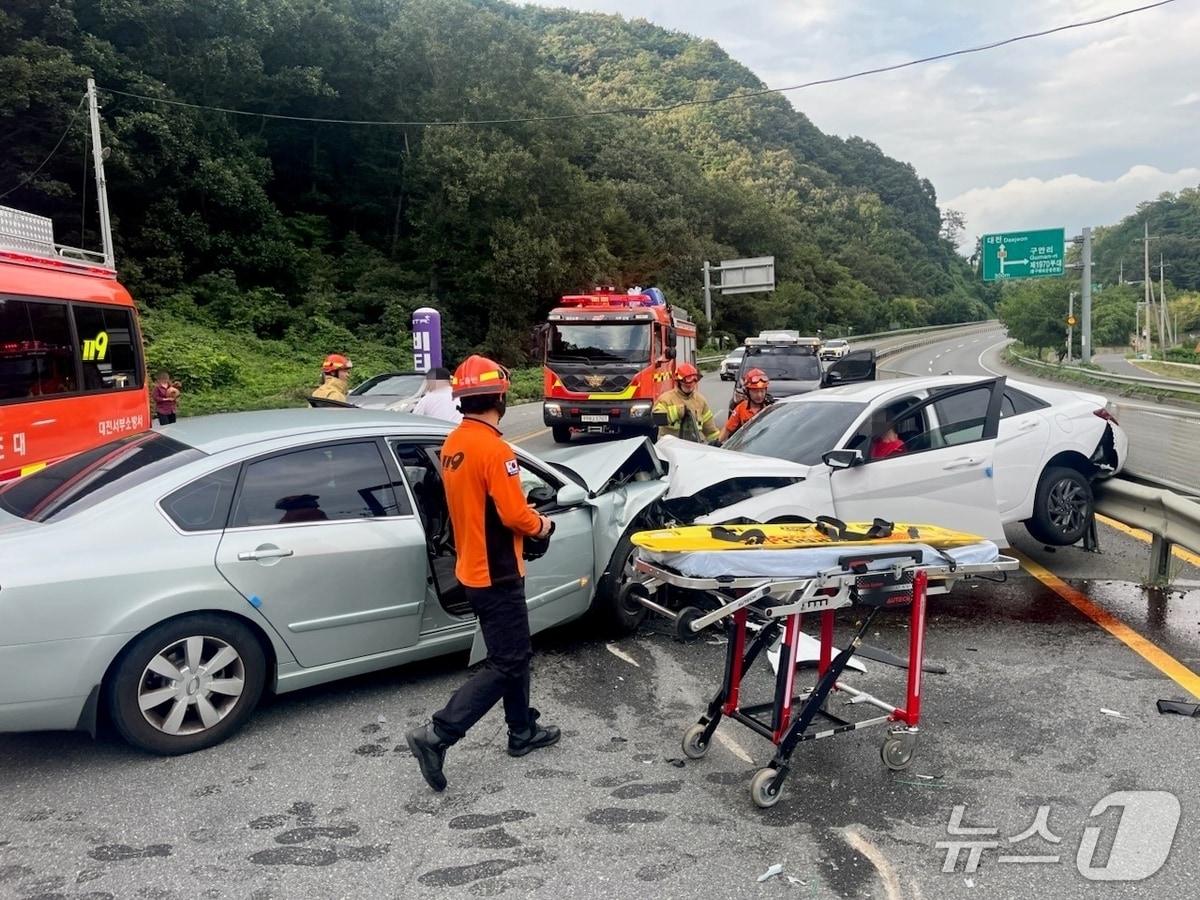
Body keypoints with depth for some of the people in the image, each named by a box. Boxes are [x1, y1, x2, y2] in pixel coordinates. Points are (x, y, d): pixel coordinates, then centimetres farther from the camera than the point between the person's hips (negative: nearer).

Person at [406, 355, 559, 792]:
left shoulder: (452, 444, 5)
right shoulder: (495, 450, -23)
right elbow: (514, 515, -23)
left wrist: (525, 515, 10)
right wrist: (540, 525, -3)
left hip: (472, 569, 9)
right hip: (496, 575, -9)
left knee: (514, 652, 20)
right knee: (506, 663, -1)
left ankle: (523, 731, 32)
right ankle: (436, 735, -4)